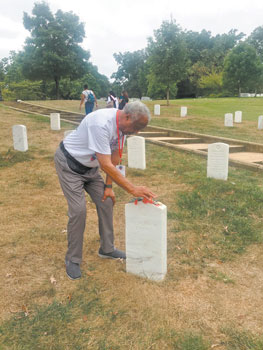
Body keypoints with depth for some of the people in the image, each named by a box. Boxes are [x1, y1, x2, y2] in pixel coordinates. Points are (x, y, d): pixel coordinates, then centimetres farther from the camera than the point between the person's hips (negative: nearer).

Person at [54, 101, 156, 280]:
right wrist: (133, 189, -35)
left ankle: (107, 249, 21)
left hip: (90, 167, 8)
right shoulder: (101, 124, -35)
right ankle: (73, 260, 7)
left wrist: (108, 186, 0)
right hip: (69, 164, -8)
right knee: (78, 210, -12)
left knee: (106, 202, 4)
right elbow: (106, 165, -36)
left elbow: (114, 158, 0)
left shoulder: (122, 124, -9)